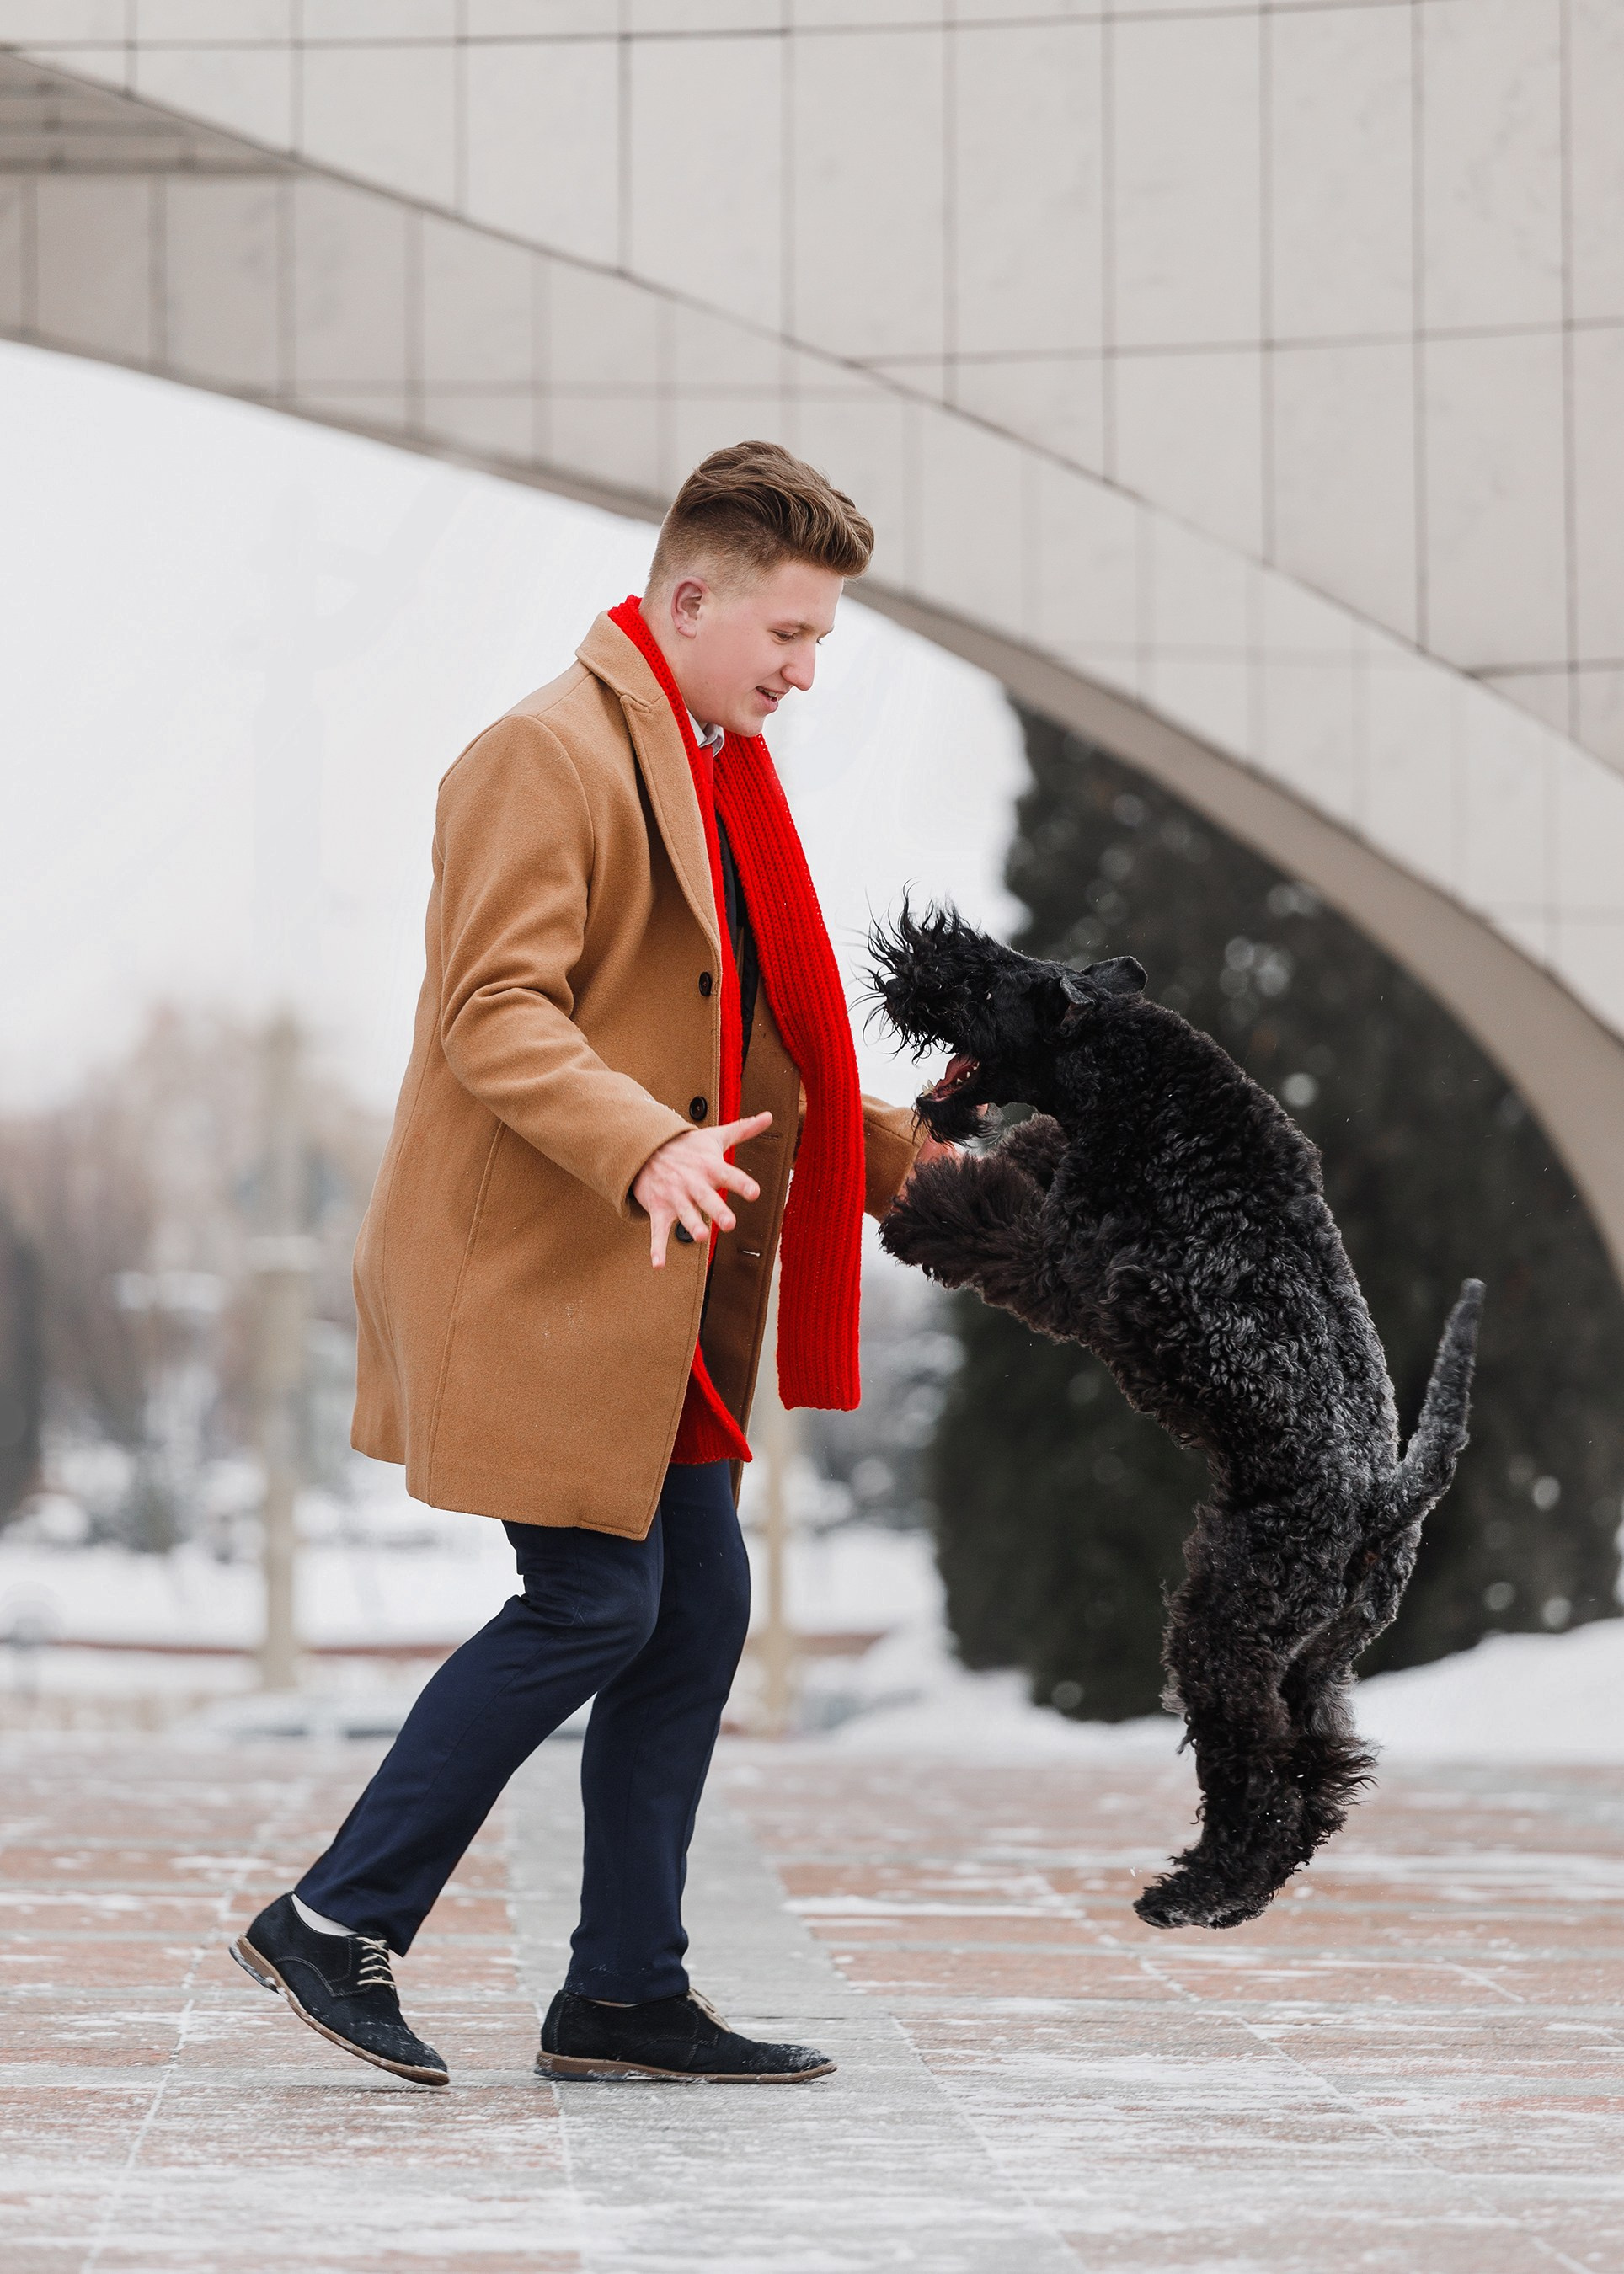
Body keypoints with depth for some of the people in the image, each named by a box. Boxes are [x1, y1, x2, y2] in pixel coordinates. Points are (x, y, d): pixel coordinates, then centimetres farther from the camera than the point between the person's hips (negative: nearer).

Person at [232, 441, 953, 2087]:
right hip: (534, 1270, -10)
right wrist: (646, 1150, -35)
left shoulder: (715, 776, 18)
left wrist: (894, 1153, 18)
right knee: (596, 1605, -10)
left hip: (659, 1289, 10)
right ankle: (337, 1922, 2)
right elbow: (494, 1013, -22)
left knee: (698, 1610, 6)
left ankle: (625, 1997, 12)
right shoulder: (549, 753, -13)